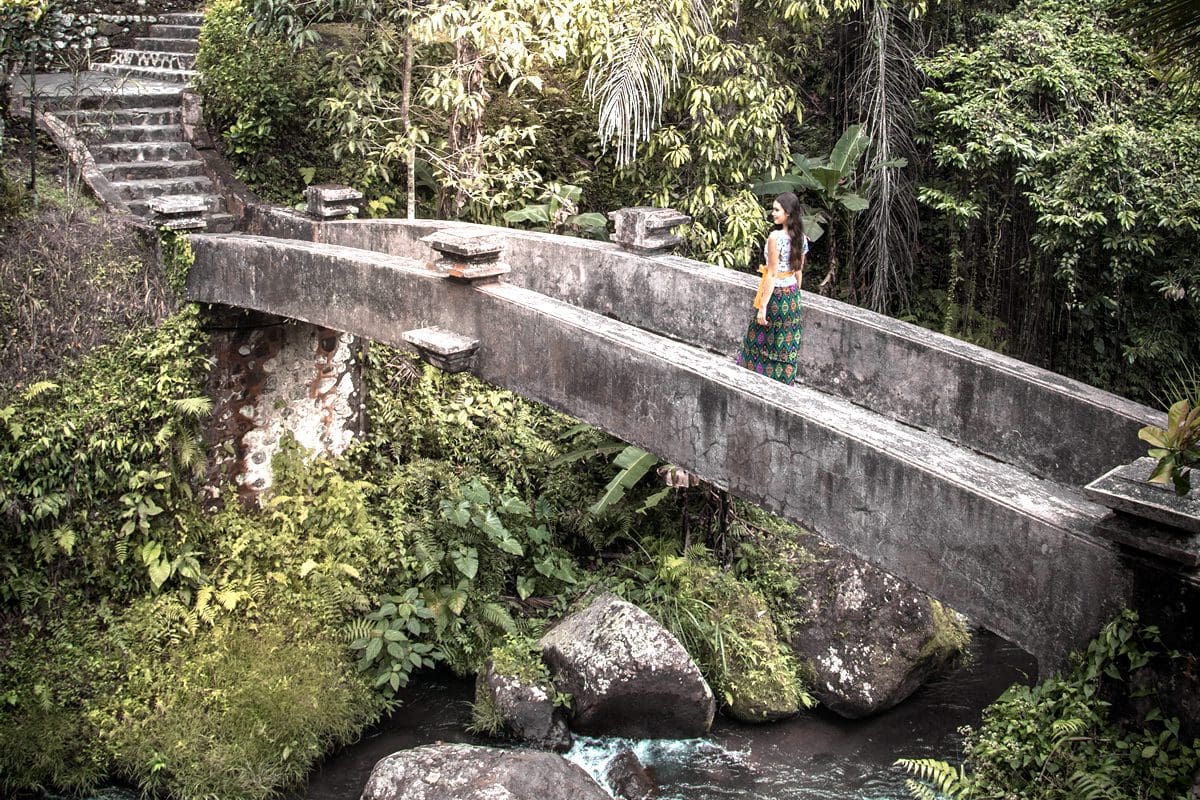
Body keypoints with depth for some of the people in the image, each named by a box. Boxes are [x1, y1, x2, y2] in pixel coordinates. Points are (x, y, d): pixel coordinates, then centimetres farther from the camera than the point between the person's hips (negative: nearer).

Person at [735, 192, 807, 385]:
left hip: (776, 295, -7)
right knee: (786, 345, 14)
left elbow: (772, 274, -21)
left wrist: (762, 306, -17)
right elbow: (799, 271, 10)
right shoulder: (801, 237, 2)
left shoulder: (775, 237, -20)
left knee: (761, 343, 7)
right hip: (792, 295, 7)